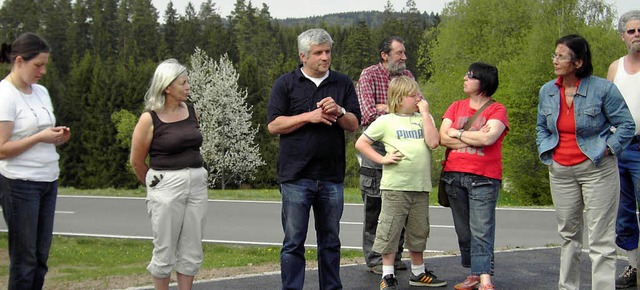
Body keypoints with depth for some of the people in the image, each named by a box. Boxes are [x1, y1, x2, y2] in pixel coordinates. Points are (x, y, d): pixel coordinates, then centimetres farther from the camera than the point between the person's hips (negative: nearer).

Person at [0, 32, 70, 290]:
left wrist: (58, 138, 0)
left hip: (48, 181, 7)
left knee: (41, 256, 9)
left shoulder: (41, 92, 11)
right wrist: (40, 137, -19)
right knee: (24, 258, 0)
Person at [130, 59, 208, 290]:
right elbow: (137, 162, 2)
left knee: (191, 251, 8)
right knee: (165, 251, 4)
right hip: (166, 186, -5)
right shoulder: (149, 119, -8)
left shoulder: (191, 111, 7)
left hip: (197, 183, 5)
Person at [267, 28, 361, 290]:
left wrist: (338, 111, -14)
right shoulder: (286, 84, 2)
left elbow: (354, 124, 6)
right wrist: (310, 116, -13)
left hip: (332, 176, 3)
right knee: (294, 242, 0)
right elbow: (274, 125, -5)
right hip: (296, 176, -3)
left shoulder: (343, 83, 10)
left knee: (330, 241, 12)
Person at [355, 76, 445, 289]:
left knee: (418, 232, 13)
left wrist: (425, 113, -5)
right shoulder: (386, 121, 0)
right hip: (395, 185, -4)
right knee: (390, 230, -1)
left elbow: (433, 142, -8)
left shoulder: (424, 118, 10)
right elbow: (361, 143, 2)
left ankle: (418, 272, 27)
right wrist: (382, 159, -8)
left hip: (421, 186, 4)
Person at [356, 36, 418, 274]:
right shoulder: (368, 75, -4)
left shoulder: (407, 75, 12)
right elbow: (368, 114, -16)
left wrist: (388, 108, -13)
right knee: (375, 208, -2)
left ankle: (395, 256, 19)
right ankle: (375, 260, 6)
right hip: (376, 147, -5)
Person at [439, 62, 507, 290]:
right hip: (454, 176, 5)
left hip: (484, 179, -5)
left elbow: (488, 138, -17)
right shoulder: (456, 107, 13)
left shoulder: (497, 110, 0)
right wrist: (475, 138, -8)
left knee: (481, 232, -10)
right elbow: (443, 138, 1)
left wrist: (457, 133, -4)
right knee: (463, 231, 8)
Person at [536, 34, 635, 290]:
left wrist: (605, 151, -11)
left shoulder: (603, 89, -12)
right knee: (568, 235, 16)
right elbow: (541, 128, 19)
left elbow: (626, 125, -5)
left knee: (601, 239, -6)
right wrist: (545, 152, 4)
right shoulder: (547, 91, 4)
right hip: (560, 171, 5)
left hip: (596, 170, -5)